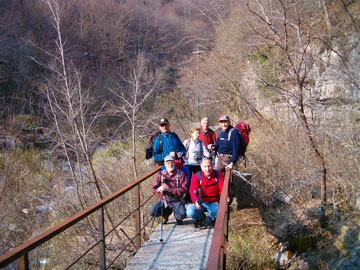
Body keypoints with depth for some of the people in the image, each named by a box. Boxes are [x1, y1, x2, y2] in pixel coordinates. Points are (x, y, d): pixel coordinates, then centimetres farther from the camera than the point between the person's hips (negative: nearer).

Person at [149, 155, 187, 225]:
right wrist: (159, 189, -23)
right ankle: (166, 213, 14)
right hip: (164, 200, 3)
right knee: (152, 212, -20)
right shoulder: (161, 174, 5)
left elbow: (184, 189, -14)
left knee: (182, 215, -30)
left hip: (176, 201, -3)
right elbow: (153, 188, 2)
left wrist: (169, 189, -24)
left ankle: (177, 216, 12)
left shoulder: (180, 174, -4)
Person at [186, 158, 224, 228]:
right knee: (190, 212, -29)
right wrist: (196, 201, -42)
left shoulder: (218, 175, -4)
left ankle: (213, 218, 7)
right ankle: (200, 217, 10)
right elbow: (193, 191, -21)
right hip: (201, 203, 0)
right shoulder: (196, 177, -7)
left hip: (214, 203, 0)